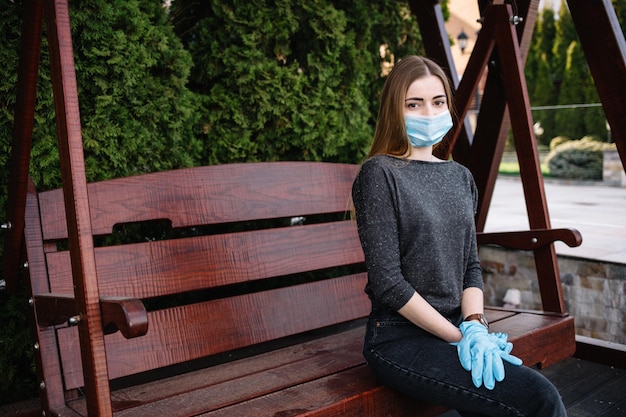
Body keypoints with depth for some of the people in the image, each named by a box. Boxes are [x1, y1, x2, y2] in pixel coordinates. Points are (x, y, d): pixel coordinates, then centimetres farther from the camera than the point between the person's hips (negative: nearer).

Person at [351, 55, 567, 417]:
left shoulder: (460, 177, 13)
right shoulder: (380, 174, -7)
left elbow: (471, 265, 12)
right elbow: (387, 281, -12)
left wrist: (475, 325, -7)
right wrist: (462, 337, -12)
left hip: (457, 329, 6)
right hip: (400, 339, -6)